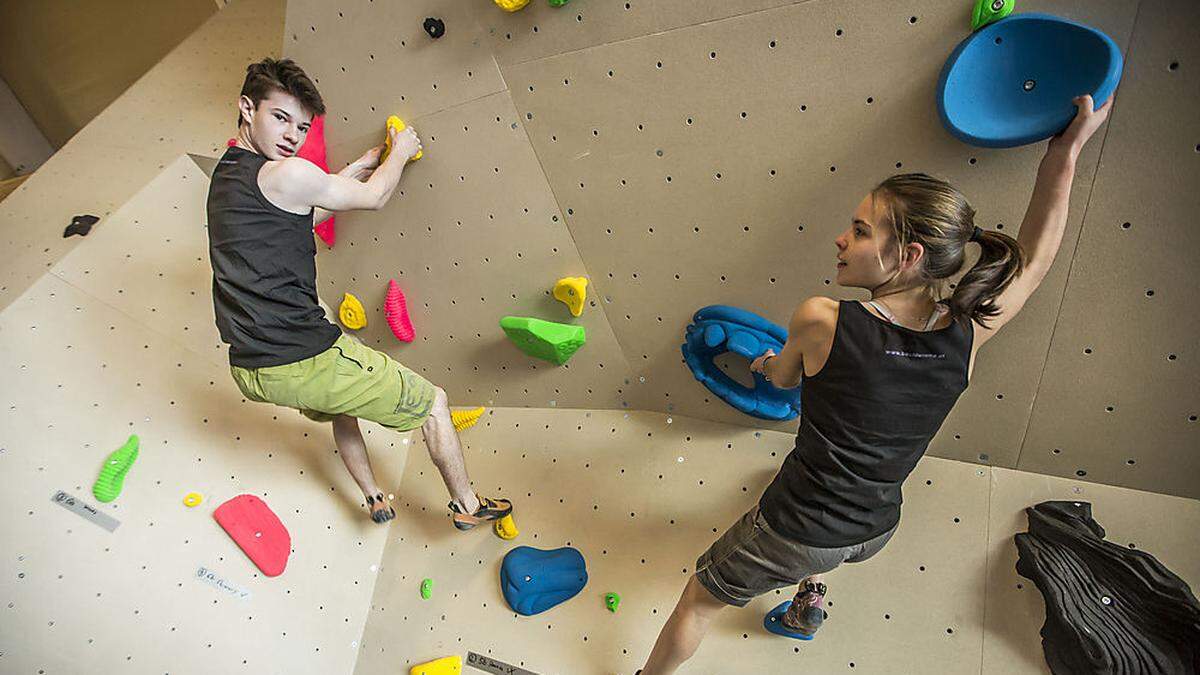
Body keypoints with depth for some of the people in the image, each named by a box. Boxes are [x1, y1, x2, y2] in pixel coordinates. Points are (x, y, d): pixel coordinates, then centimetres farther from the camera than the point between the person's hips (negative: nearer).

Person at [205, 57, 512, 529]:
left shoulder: (227, 176, 13)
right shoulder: (286, 174, -15)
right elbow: (373, 197, -2)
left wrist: (359, 166, 25)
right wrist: (400, 153, 17)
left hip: (248, 370, 10)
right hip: (303, 362, -10)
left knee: (342, 403, 39)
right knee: (432, 402, 8)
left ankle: (375, 499, 47)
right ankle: (467, 505, 26)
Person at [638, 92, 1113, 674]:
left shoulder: (822, 320, -25)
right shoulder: (967, 334, -13)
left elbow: (783, 378, -2)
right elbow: (1034, 258, 7)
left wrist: (768, 363, 22)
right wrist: (1067, 150, 10)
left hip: (795, 533, -5)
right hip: (874, 531, 6)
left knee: (697, 603, 18)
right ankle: (810, 599, 48)